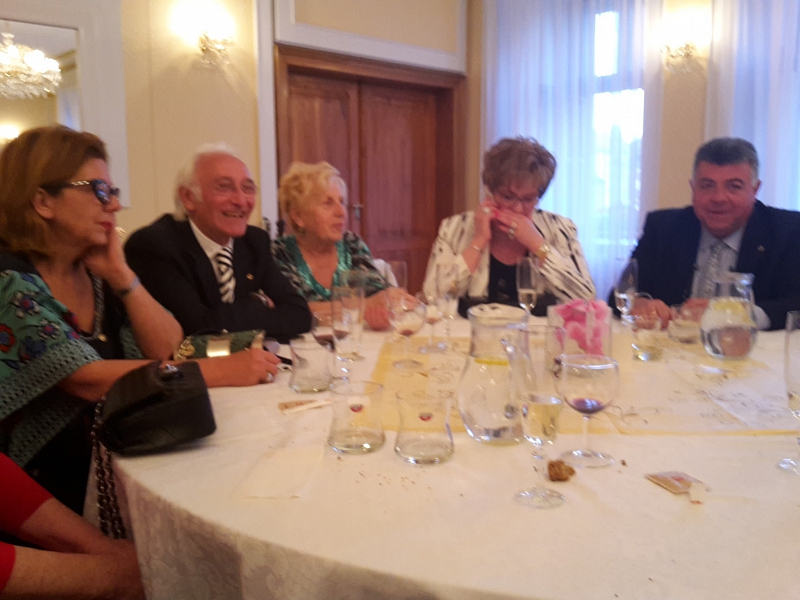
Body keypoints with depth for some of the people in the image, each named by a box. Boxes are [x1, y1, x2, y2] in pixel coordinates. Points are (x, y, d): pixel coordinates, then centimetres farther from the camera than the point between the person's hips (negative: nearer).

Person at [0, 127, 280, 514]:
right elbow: (89, 380, -24)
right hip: (49, 493, -6)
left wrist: (121, 275, -10)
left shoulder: (94, 272, 5)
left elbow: (168, 352, 1)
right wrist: (222, 370, -27)